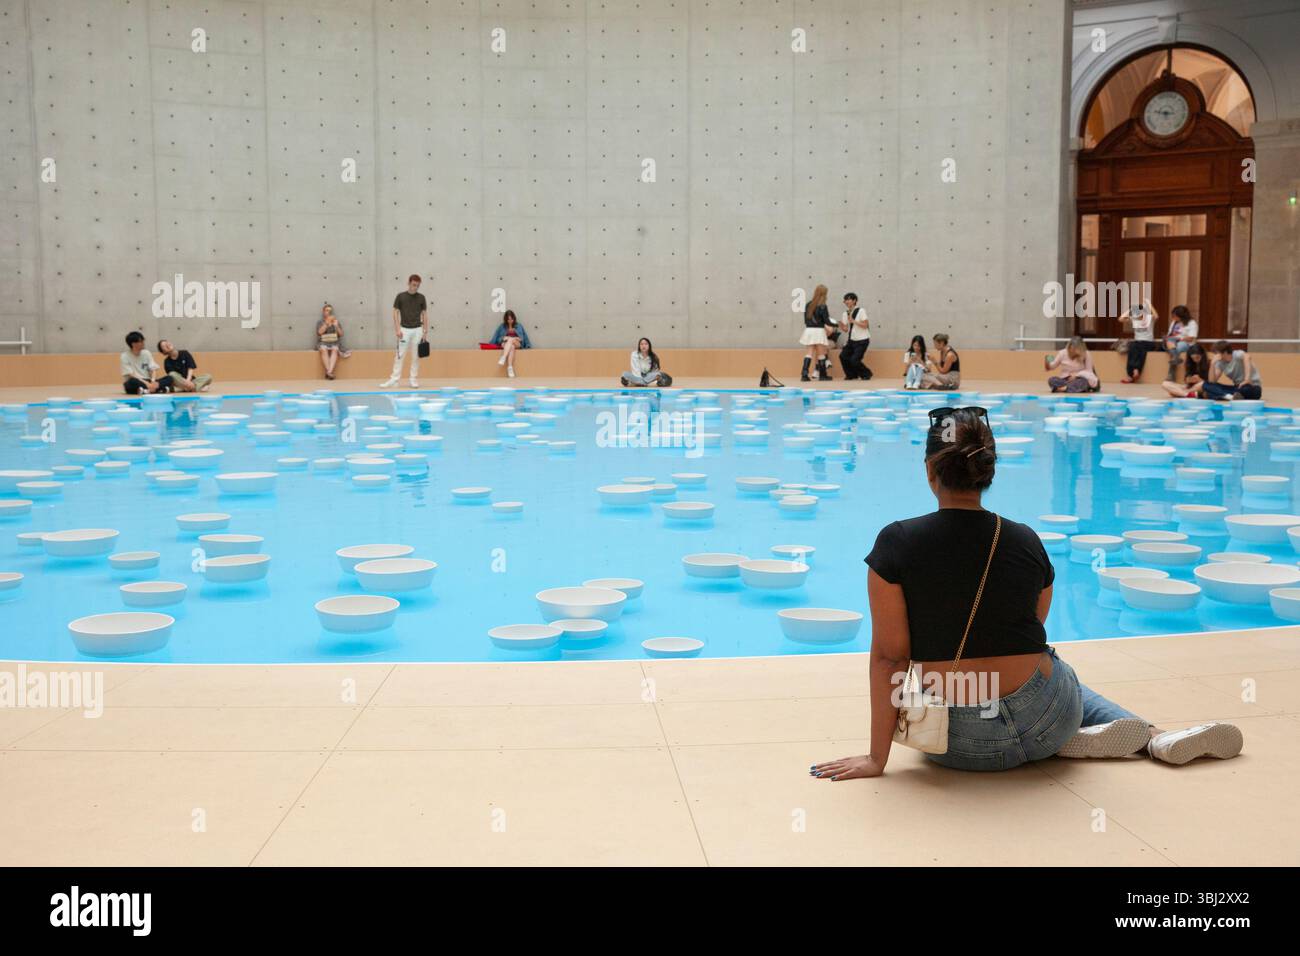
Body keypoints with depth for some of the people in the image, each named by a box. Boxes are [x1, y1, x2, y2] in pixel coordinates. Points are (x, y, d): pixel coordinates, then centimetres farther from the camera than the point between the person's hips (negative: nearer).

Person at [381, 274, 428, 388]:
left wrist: (426, 332, 1)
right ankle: (394, 378, -2)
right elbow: (395, 313, 0)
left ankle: (414, 379, 10)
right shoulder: (400, 296, -1)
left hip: (417, 330, 2)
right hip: (404, 329, -2)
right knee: (400, 355, -3)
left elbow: (424, 315, 6)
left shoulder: (421, 298, 4)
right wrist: (397, 329, -9)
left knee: (416, 356, 4)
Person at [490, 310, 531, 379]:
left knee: (510, 340, -37)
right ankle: (510, 368, -57)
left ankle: (503, 358, -53)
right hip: (505, 343, -1)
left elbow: (524, 337, 16)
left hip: (517, 344, 1)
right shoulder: (502, 327, 16)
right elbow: (496, 338, 11)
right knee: (511, 347, -39)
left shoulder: (519, 326, 19)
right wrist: (503, 338, -7)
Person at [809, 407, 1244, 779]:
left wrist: (877, 757, -4)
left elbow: (889, 656, -11)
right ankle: (1154, 736, 20)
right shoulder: (1027, 542, 0)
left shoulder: (896, 543, -11)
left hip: (960, 745, -2)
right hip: (1042, 723, 2)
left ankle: (1078, 741, 9)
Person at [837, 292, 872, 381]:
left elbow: (865, 325, -18)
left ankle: (866, 374, 9)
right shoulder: (845, 314, 5)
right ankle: (851, 375, 11)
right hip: (852, 340, 6)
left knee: (854, 360, -16)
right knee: (843, 356, -9)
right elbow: (845, 329, 6)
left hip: (862, 341, -6)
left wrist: (853, 321, -25)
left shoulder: (861, 311, -12)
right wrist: (840, 324, -15)